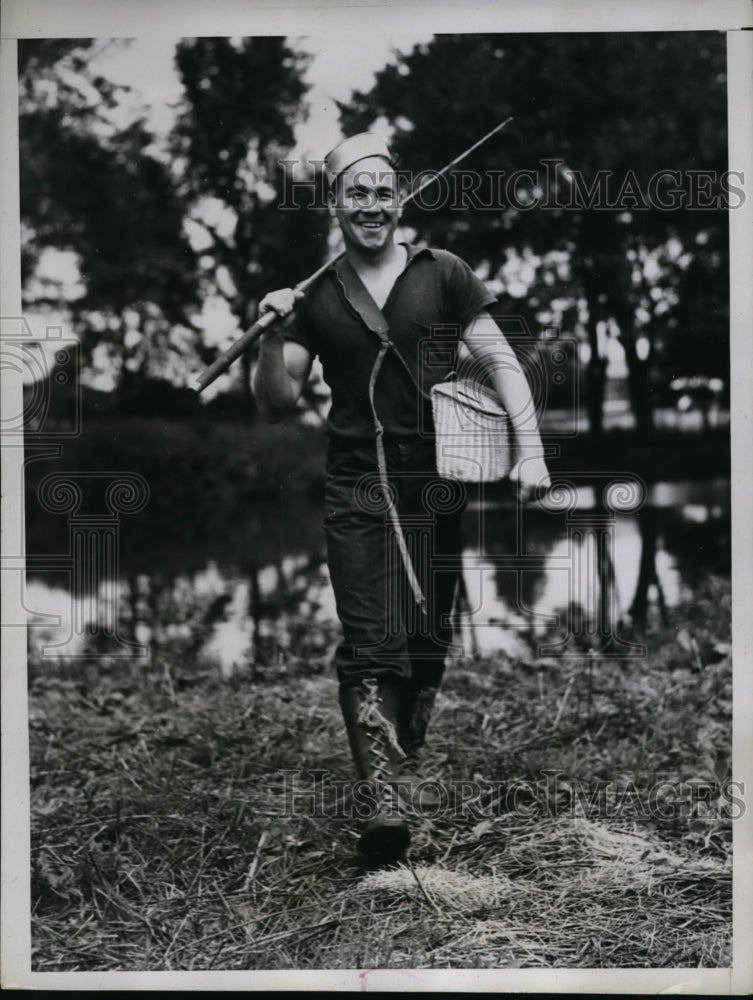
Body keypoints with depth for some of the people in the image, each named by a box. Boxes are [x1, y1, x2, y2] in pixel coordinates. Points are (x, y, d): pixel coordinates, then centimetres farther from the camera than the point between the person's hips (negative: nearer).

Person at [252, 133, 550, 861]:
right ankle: (384, 798, -14)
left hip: (438, 482, 0)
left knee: (427, 643, 5)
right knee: (371, 645, -10)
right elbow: (276, 406, 11)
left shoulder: (443, 275, 7)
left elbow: (501, 363, 4)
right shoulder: (315, 297, 11)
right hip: (355, 488, 0)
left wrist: (530, 448, -8)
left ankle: (407, 769, 21)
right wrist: (273, 337, -7)